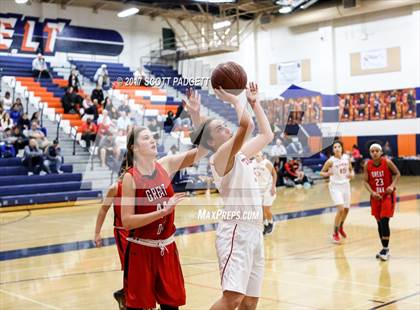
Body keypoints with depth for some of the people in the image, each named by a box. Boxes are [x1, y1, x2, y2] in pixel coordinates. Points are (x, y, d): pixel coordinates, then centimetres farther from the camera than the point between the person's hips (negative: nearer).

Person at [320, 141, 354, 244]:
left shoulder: (347, 158, -2)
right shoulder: (331, 161, -14)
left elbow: (351, 169, 14)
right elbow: (321, 172, -5)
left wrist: (352, 174, -8)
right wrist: (327, 174, -27)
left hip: (345, 185, 5)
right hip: (335, 186, -5)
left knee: (346, 209, 15)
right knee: (341, 209, -18)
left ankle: (341, 227, 43)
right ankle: (335, 233, -2)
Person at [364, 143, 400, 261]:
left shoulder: (387, 162, -14)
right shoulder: (367, 165, -6)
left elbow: (397, 174, -3)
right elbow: (366, 181, -3)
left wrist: (392, 185, -18)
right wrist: (372, 192, -18)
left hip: (388, 195, -4)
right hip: (376, 197, 4)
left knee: (384, 222, -11)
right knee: (379, 223, 9)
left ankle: (385, 249, -2)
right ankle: (384, 248, 22)